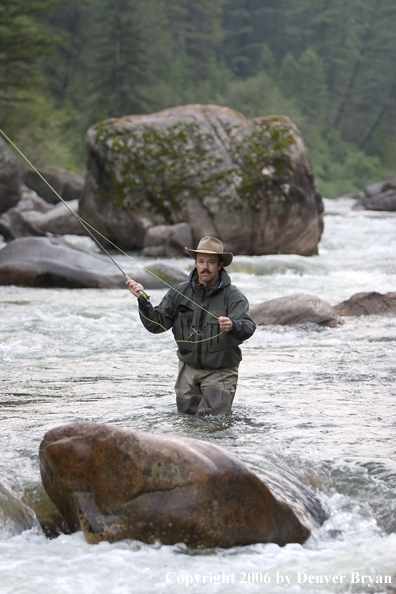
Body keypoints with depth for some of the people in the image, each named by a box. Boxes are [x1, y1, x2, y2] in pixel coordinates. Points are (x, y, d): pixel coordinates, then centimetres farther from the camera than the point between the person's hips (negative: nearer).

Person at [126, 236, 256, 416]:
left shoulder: (232, 295, -14)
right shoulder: (179, 293, -1)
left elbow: (248, 327, -28)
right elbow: (156, 324, -2)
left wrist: (232, 326, -52)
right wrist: (143, 300, -18)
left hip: (220, 371, -4)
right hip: (189, 369, 4)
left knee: (212, 416, -14)